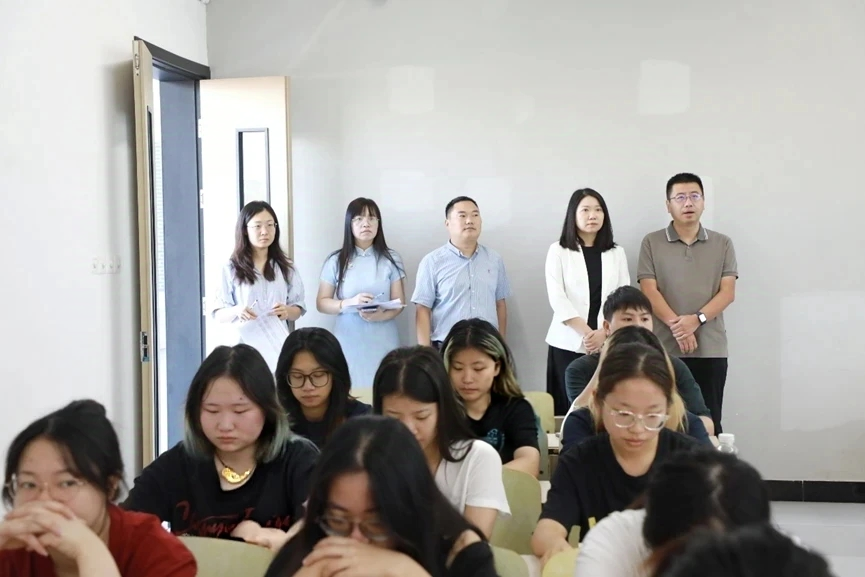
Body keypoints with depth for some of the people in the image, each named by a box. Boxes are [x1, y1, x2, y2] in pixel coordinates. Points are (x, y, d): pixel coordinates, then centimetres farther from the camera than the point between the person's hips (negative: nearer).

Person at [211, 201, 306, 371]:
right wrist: (236, 311, -20)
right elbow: (218, 313, 1)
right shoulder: (231, 268, 1)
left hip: (277, 344, 2)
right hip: (245, 345, -2)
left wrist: (287, 311, -12)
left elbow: (298, 309, 10)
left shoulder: (285, 267, 8)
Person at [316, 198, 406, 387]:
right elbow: (321, 303, 4)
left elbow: (399, 302, 3)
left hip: (383, 342, 0)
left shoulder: (391, 259, 4)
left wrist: (381, 315, -18)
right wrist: (349, 303, -15)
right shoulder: (336, 261, 2)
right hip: (348, 341, 0)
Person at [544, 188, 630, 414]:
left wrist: (604, 333, -10)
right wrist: (585, 333, -13)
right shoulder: (558, 251, 4)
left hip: (608, 344, 2)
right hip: (569, 343, -2)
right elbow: (557, 298, -5)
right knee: (569, 407, -4)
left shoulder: (617, 253, 12)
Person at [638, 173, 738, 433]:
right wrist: (676, 325, -16)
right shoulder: (651, 243, 5)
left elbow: (727, 292, 1)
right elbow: (649, 291, -3)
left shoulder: (723, 244, 9)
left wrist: (696, 319, -16)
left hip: (711, 349, 1)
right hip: (664, 348, -1)